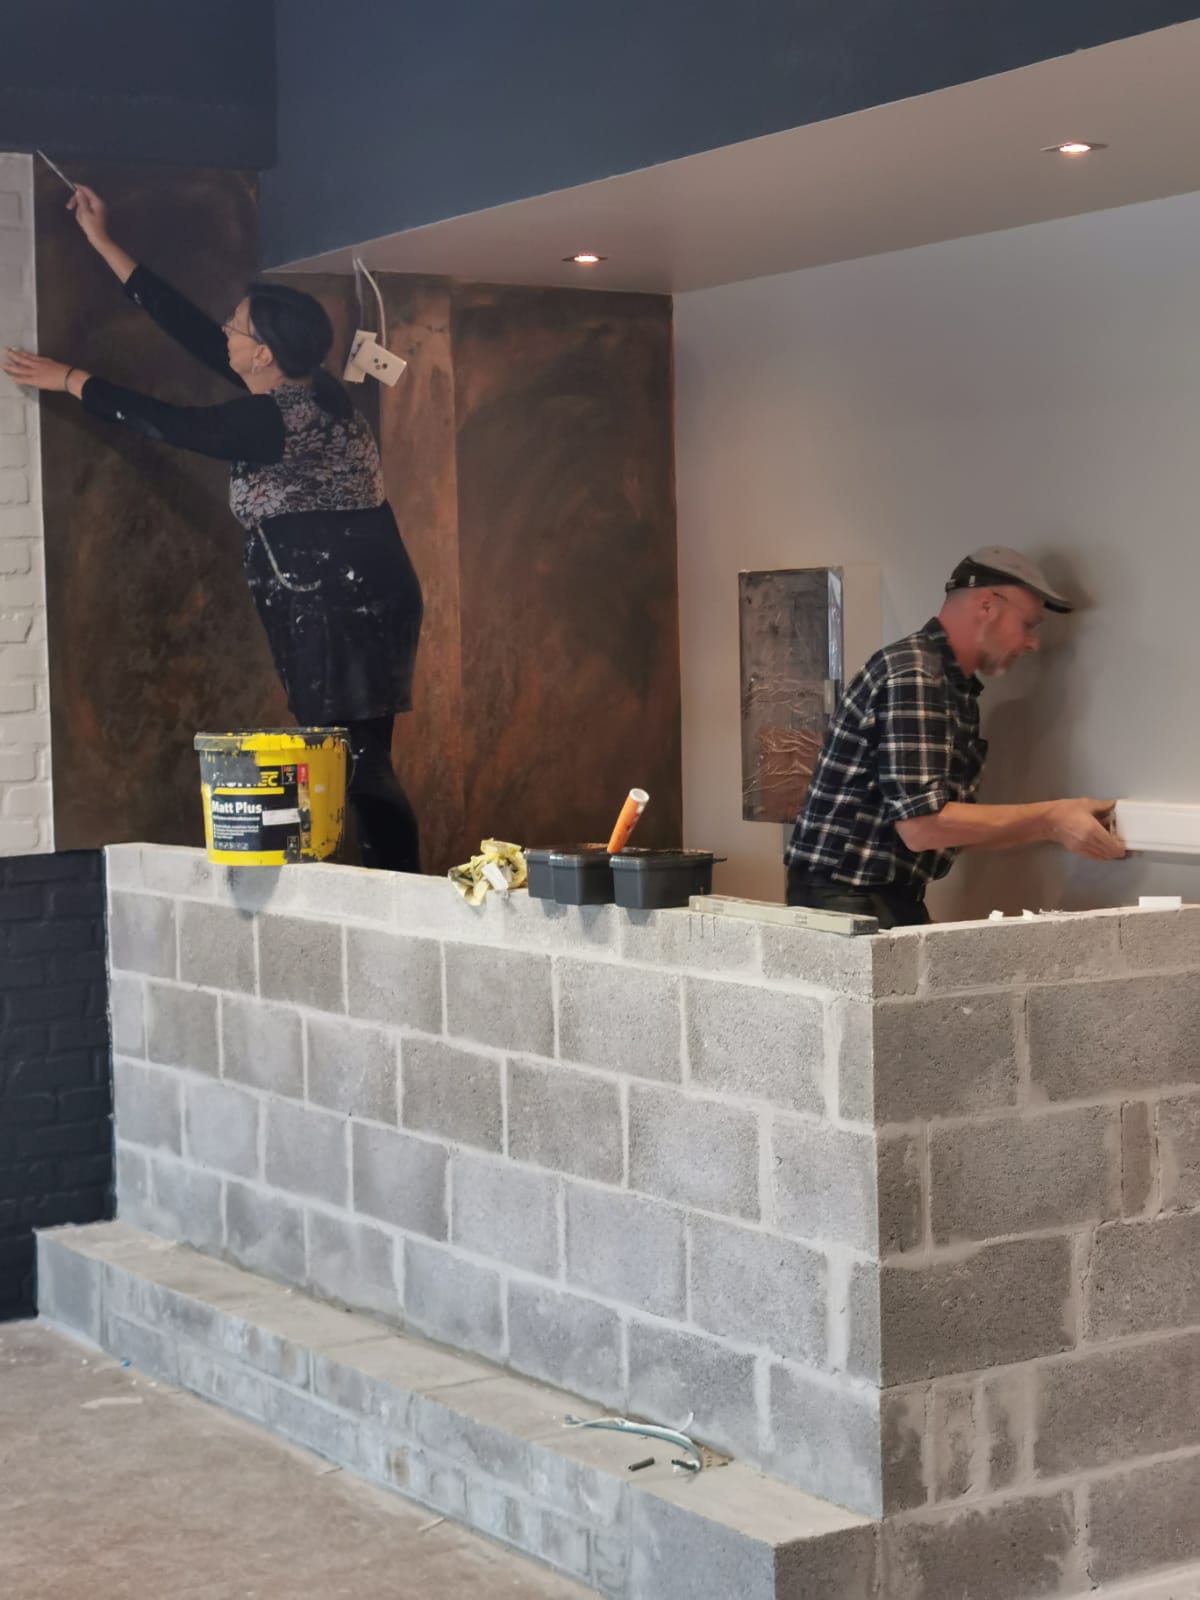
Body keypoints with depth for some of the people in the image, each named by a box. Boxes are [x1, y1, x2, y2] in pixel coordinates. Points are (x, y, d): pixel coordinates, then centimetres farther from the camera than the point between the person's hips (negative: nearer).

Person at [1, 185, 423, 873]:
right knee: (359, 763, 8)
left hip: (338, 608, -10)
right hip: (369, 597, 10)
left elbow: (162, 421, -8)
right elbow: (194, 332, 16)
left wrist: (68, 378, 6)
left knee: (354, 763, -10)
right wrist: (104, 245, 21)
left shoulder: (274, 420, -16)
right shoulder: (305, 389, 10)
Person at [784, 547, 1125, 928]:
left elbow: (955, 830, 15)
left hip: (895, 899, 9)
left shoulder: (956, 689, 14)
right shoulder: (913, 676, -16)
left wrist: (1053, 826, 7)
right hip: (846, 900, -9)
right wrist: (1048, 818, -15)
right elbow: (921, 826, -23)